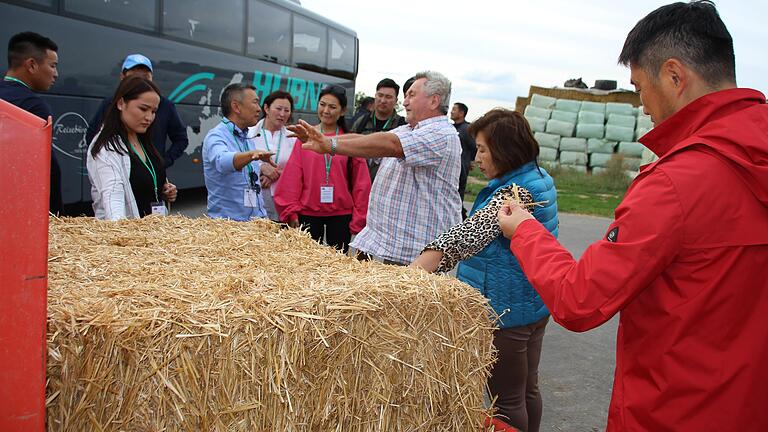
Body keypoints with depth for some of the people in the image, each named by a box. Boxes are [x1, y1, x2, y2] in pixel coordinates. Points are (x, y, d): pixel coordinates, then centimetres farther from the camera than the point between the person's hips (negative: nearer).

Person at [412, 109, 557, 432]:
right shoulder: (540, 178, 8)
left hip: (506, 311, -10)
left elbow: (466, 236, -34)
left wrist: (409, 274, -39)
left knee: (506, 400, 5)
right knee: (527, 389, 21)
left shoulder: (514, 192, -23)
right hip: (534, 306, 10)